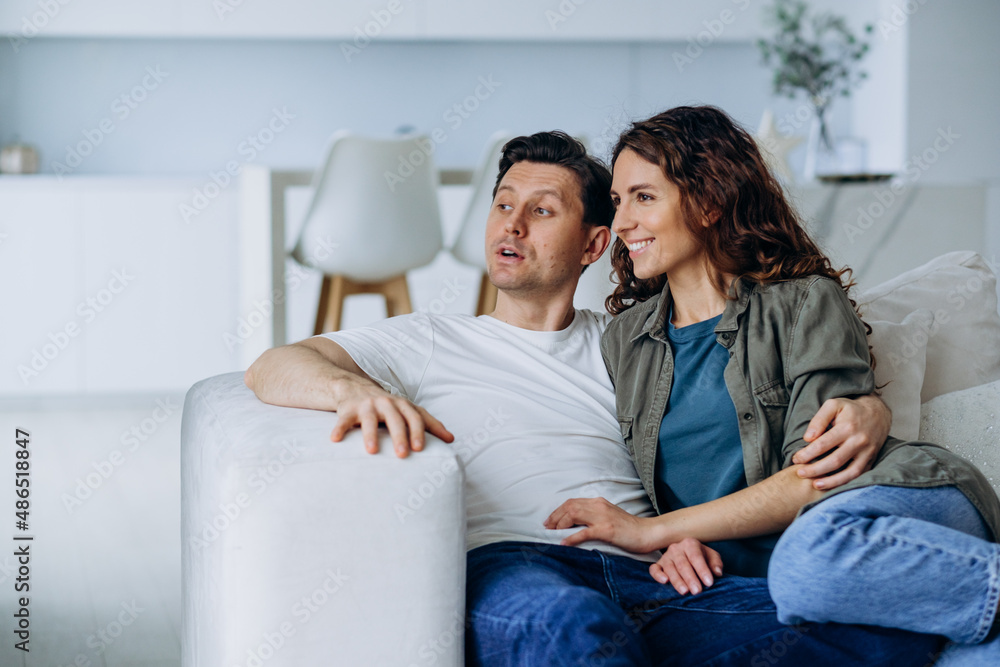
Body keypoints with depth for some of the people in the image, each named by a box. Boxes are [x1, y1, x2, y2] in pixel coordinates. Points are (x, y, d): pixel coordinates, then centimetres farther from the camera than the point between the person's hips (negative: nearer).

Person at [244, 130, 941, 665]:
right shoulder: (432, 340, 24)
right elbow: (272, 368, 12)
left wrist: (861, 416, 0)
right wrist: (354, 389, -13)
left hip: (653, 580, 4)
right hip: (512, 566, -3)